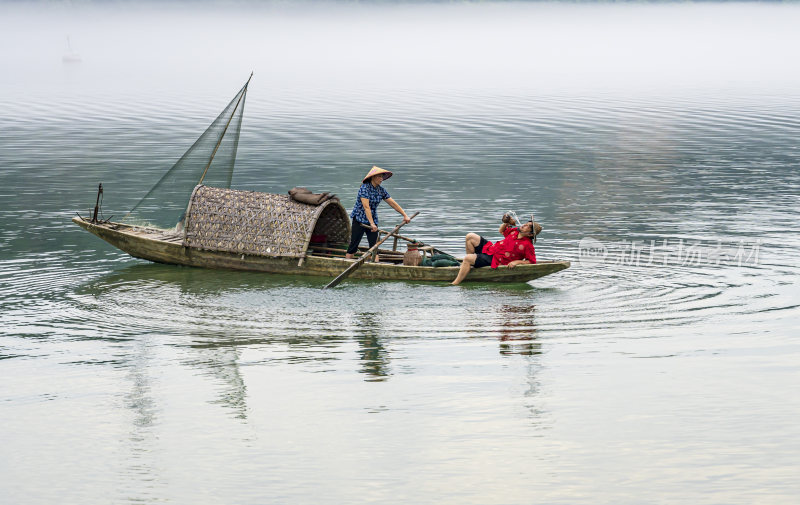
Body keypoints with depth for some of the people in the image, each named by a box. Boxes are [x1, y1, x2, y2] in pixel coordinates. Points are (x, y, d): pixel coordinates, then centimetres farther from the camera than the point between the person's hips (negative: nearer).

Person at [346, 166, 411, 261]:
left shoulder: (381, 191, 4)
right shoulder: (364, 188, -17)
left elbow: (393, 204, 9)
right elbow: (366, 207, -23)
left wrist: (405, 215, 5)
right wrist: (372, 224, -27)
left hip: (373, 220, 6)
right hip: (359, 220, -6)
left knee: (374, 246, -2)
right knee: (353, 245, -4)